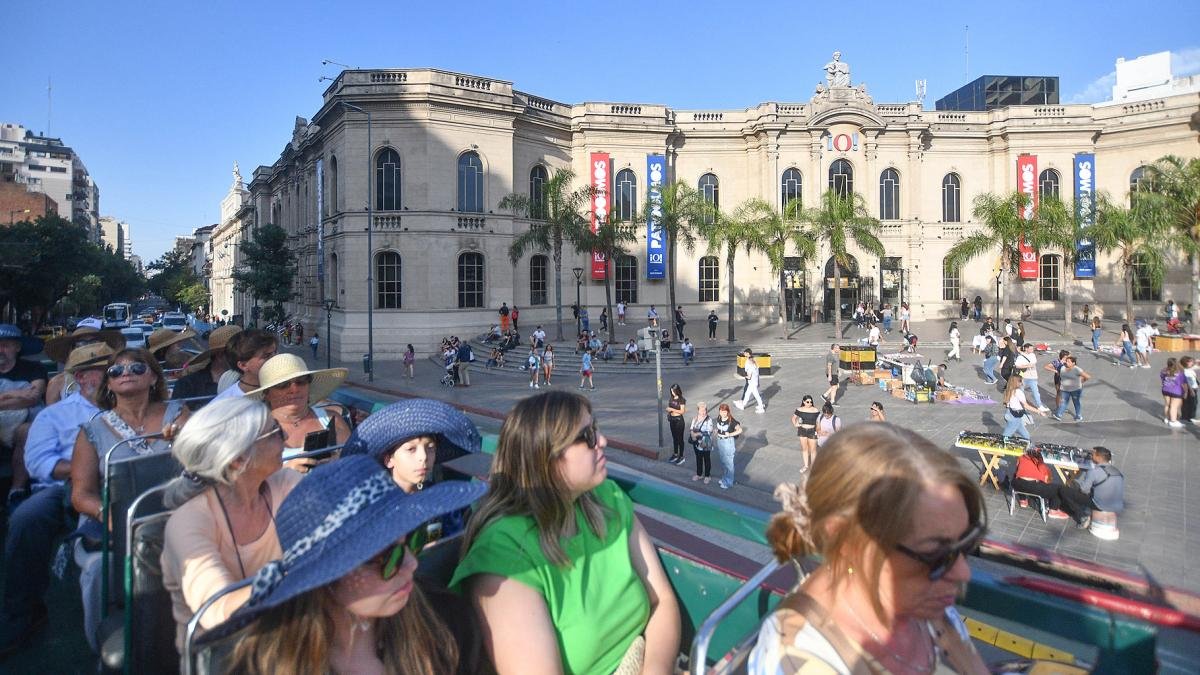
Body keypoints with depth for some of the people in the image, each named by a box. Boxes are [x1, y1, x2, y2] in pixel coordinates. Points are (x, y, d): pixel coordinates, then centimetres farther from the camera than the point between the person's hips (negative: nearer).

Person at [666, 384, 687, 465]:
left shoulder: (681, 400, -13)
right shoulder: (671, 399, 5)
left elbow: (682, 411, -16)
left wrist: (672, 409, -21)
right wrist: (668, 410, -10)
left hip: (679, 420, -6)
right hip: (672, 419, 6)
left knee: (680, 438, 2)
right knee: (674, 437, 16)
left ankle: (681, 456, 10)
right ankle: (675, 454, 29)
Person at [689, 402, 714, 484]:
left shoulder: (709, 419, -17)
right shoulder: (695, 418, 1)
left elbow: (709, 432, -21)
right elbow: (691, 429, 5)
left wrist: (698, 434, -21)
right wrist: (693, 435, -15)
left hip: (706, 444, -5)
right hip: (697, 443, 5)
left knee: (707, 460, 10)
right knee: (698, 459, 19)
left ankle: (707, 476, 25)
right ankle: (699, 474, 35)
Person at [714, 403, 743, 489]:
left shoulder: (731, 421, -21)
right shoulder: (719, 418, -2)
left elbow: (740, 430, -17)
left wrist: (730, 434, -20)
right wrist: (717, 431, -2)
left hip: (728, 442, -7)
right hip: (719, 441, 7)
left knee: (728, 463, 4)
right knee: (722, 461, 20)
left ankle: (728, 483, 16)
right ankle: (725, 479, 38)